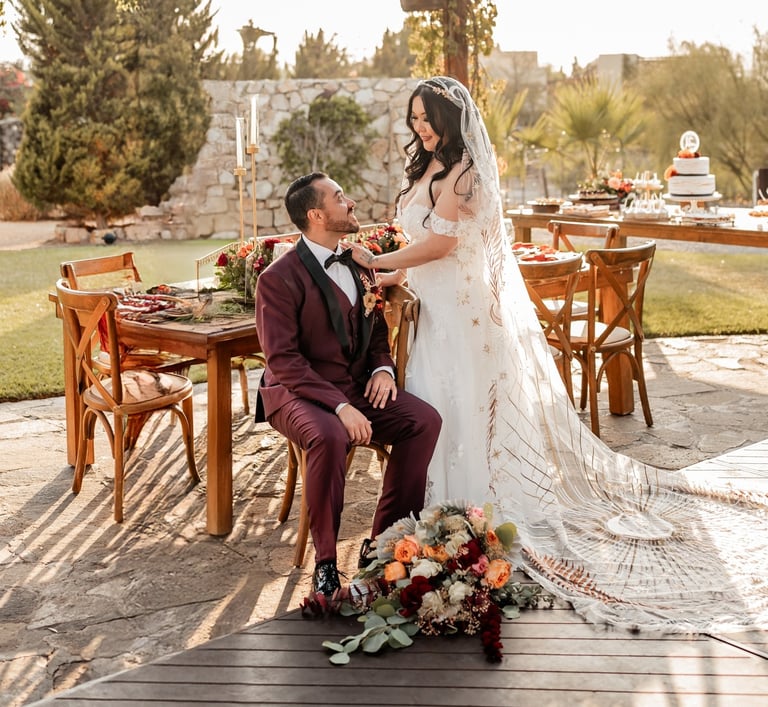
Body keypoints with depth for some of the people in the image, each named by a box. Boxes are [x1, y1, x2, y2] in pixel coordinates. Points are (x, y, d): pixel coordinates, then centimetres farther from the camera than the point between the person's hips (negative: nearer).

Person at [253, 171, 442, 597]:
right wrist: (340, 406, -28)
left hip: (357, 387, 7)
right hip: (299, 394, -6)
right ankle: (325, 562, -19)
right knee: (330, 437, -37)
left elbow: (377, 331, 20)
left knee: (425, 420, -16)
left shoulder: (358, 266, 10)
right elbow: (283, 360, -18)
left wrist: (383, 368, -3)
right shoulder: (279, 279, -12)